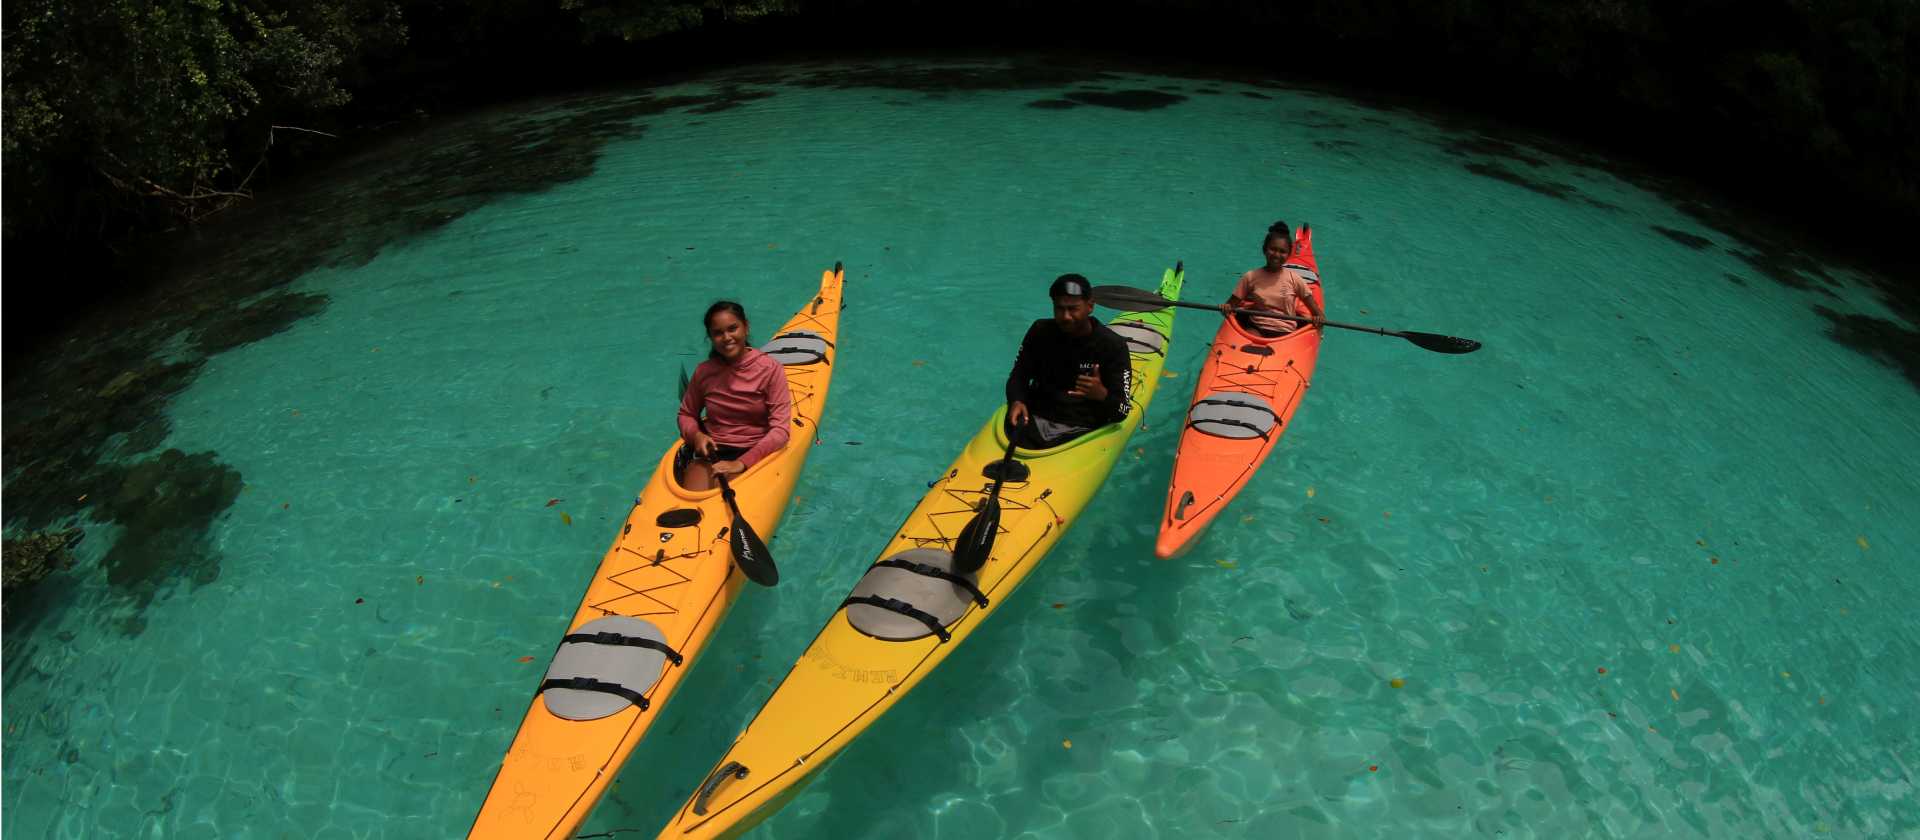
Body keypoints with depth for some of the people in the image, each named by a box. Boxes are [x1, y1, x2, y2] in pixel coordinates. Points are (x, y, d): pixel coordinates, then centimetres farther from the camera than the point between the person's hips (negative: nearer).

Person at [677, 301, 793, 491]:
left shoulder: (771, 369, -6)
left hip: (753, 453, -2)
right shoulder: (704, 372, 5)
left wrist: (741, 463, -22)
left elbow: (780, 431, -12)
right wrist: (695, 435, -5)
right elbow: (686, 414, 19)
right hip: (710, 452, 2)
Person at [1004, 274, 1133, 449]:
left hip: (1081, 431, -2)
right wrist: (1016, 401, -9)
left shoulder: (1113, 346, -5)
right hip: (1035, 418, 2)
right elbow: (1018, 376, 13)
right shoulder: (1041, 331, 5)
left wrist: (1101, 395, -27)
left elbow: (1121, 411, -5)